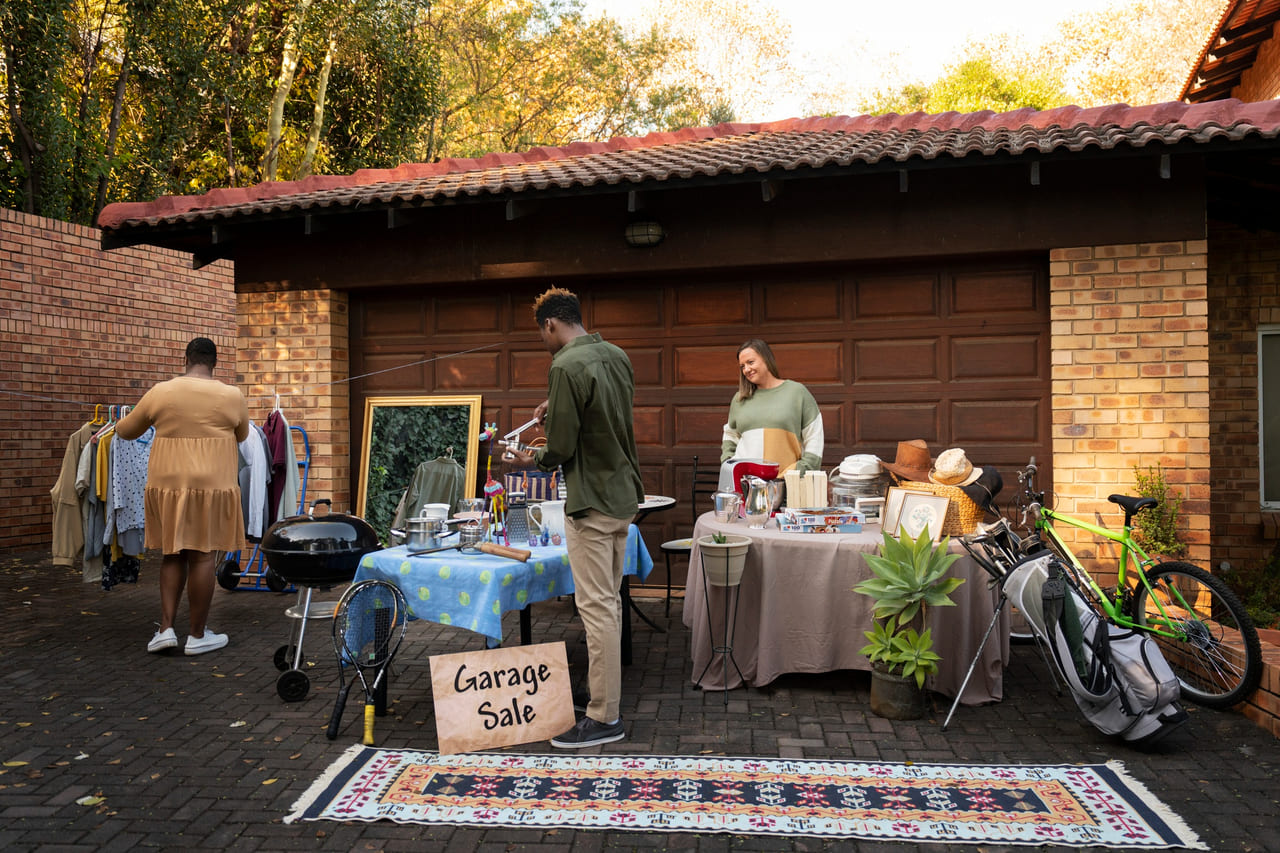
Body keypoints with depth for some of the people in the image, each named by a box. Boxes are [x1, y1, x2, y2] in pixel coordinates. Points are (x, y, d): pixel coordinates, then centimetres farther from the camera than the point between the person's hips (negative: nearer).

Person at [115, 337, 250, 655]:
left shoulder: (160, 392, 1)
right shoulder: (232, 396, -3)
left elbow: (125, 430, 15)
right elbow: (242, 436, 14)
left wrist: (118, 426, 38)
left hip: (168, 487, 2)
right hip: (212, 488, -2)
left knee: (172, 555, 15)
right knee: (202, 557, 3)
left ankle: (166, 628, 13)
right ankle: (198, 635, 12)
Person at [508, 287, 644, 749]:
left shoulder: (566, 367, -18)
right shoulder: (617, 355, 9)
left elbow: (561, 447, -17)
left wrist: (534, 460, 3)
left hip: (592, 503, -9)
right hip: (624, 494, 9)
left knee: (597, 608, -4)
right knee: (609, 602, 16)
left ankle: (604, 718, 4)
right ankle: (606, 698, 27)